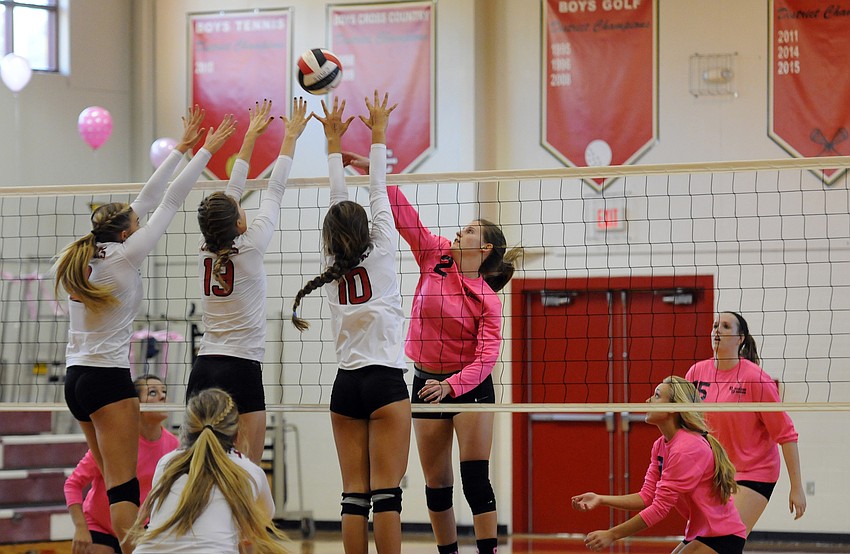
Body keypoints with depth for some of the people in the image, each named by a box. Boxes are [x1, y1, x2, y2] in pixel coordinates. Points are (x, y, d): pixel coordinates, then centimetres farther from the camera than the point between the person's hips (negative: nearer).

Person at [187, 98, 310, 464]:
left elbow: (231, 191, 16)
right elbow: (275, 191, 0)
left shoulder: (206, 252, 5)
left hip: (202, 371, 6)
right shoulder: (249, 250, -9)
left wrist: (251, 136, 25)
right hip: (241, 371, -6)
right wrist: (290, 136, 11)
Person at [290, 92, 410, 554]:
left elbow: (336, 205, 15)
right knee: (386, 493, -8)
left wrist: (334, 142, 21)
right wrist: (378, 134, 13)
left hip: (346, 386, 4)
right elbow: (377, 193, 5)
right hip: (385, 381, -4)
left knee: (355, 495, 1)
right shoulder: (380, 256, -3)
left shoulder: (332, 267, 6)